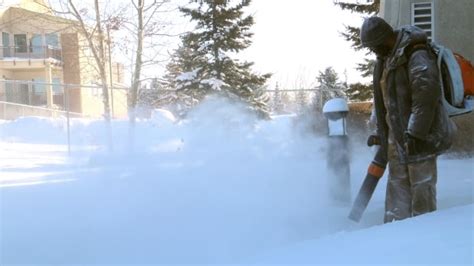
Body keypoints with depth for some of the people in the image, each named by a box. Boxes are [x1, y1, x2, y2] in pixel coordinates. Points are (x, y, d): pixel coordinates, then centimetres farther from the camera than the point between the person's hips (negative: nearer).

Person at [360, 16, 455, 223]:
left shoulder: (417, 57, -17)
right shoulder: (386, 59, 13)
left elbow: (426, 96, -25)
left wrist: (415, 133, -26)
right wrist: (382, 133, 20)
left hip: (419, 137, -9)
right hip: (397, 135, 9)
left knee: (421, 186, -3)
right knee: (397, 186, 11)